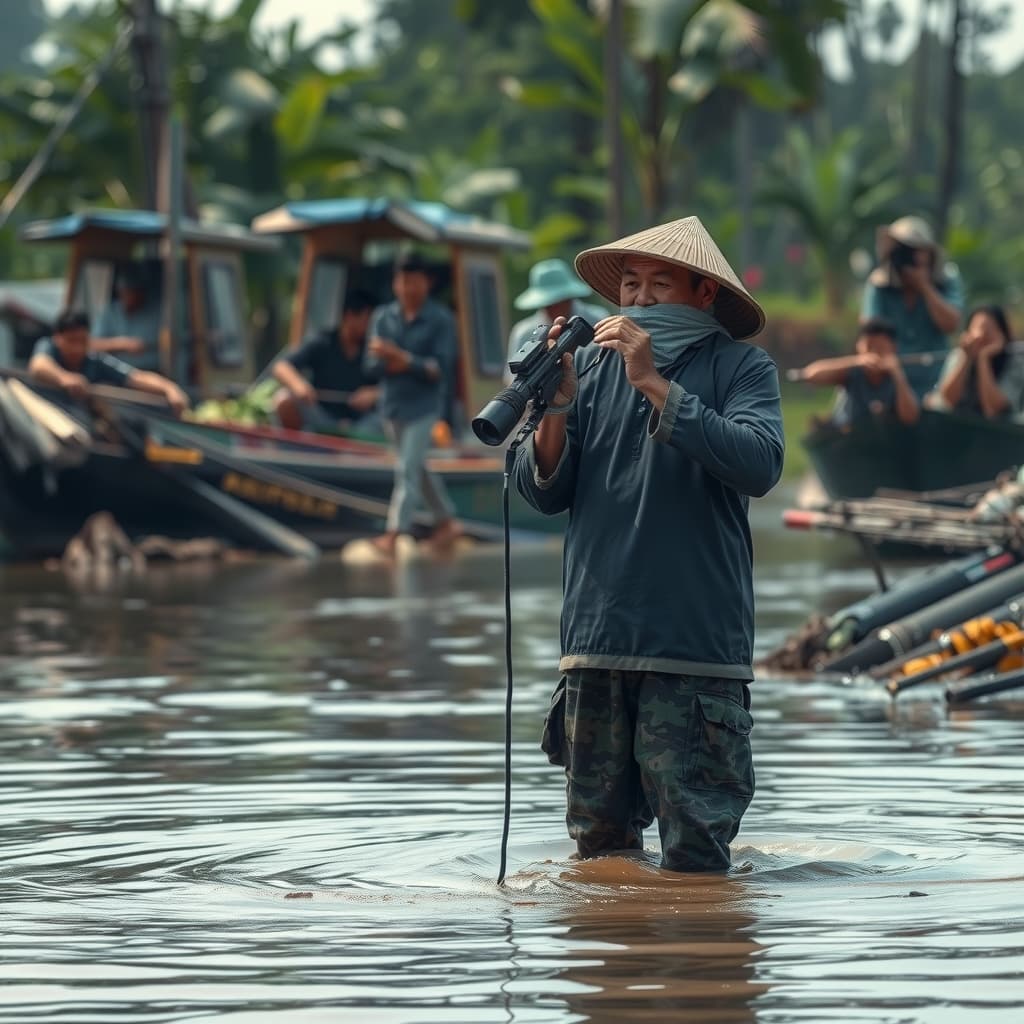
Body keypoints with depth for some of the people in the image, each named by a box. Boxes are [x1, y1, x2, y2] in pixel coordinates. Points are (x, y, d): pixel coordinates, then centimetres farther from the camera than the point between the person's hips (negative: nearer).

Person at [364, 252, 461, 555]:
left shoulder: (440, 320, -7)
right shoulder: (383, 318, 3)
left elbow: (440, 368, -14)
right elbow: (372, 364, -2)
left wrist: (403, 359, -24)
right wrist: (392, 365, -22)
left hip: (423, 406, -5)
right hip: (392, 403, 5)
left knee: (408, 469, -9)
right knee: (417, 467, 15)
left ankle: (395, 534, -9)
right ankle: (446, 521, 29)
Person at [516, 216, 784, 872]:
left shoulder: (740, 368, 2)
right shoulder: (593, 367, 12)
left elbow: (759, 465, -16)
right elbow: (544, 492, 8)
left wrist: (655, 385, -17)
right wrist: (557, 405, -9)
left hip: (697, 648, -4)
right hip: (597, 640, 4)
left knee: (695, 855, -5)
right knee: (600, 842, 9)